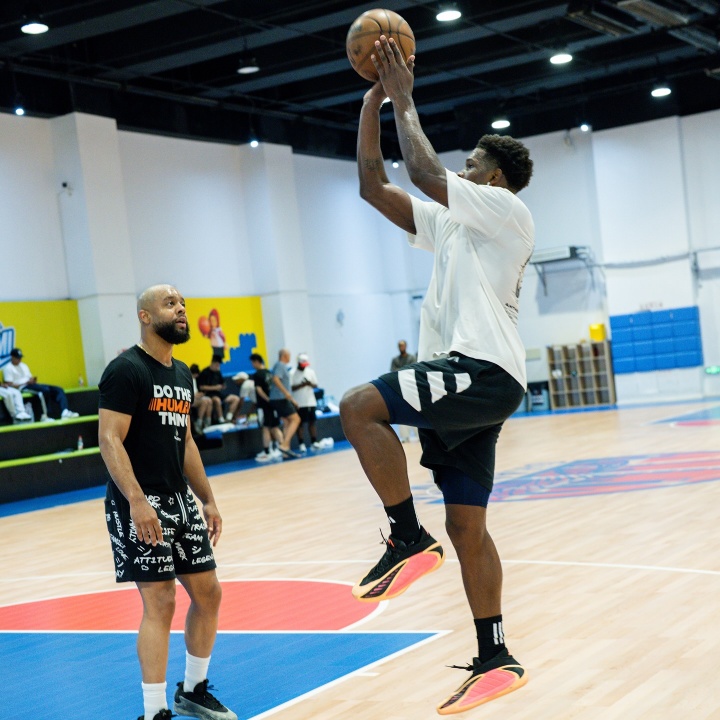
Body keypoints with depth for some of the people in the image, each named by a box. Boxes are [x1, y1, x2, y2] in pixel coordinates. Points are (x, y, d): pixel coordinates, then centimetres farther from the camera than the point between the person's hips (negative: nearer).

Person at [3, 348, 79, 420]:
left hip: (32, 385, 9)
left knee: (58, 390, -8)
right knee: (45, 389, -35)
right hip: (22, 387, -9)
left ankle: (65, 412, -29)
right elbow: (9, 385, -11)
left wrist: (33, 380, -2)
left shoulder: (24, 366, 25)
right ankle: (44, 415, -33)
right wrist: (26, 383, -19)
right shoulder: (8, 368, -1)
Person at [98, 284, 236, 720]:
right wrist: (136, 501, -28)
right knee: (161, 601, -9)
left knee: (208, 593, 10)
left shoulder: (182, 374, 14)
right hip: (139, 504, -9)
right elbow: (109, 440, -19)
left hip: (180, 499, 9)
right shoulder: (126, 370, -12)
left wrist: (208, 500, 18)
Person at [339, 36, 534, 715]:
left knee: (358, 406, -24)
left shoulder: (507, 212, -2)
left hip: (483, 373, -9)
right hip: (462, 383, 9)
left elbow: (425, 172, -15)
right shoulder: (449, 223, 23)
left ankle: (408, 538, -15)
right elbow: (373, 185, 20)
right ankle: (495, 661, 13)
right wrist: (374, 99, 18)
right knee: (465, 524, 8)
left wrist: (405, 101, -3)